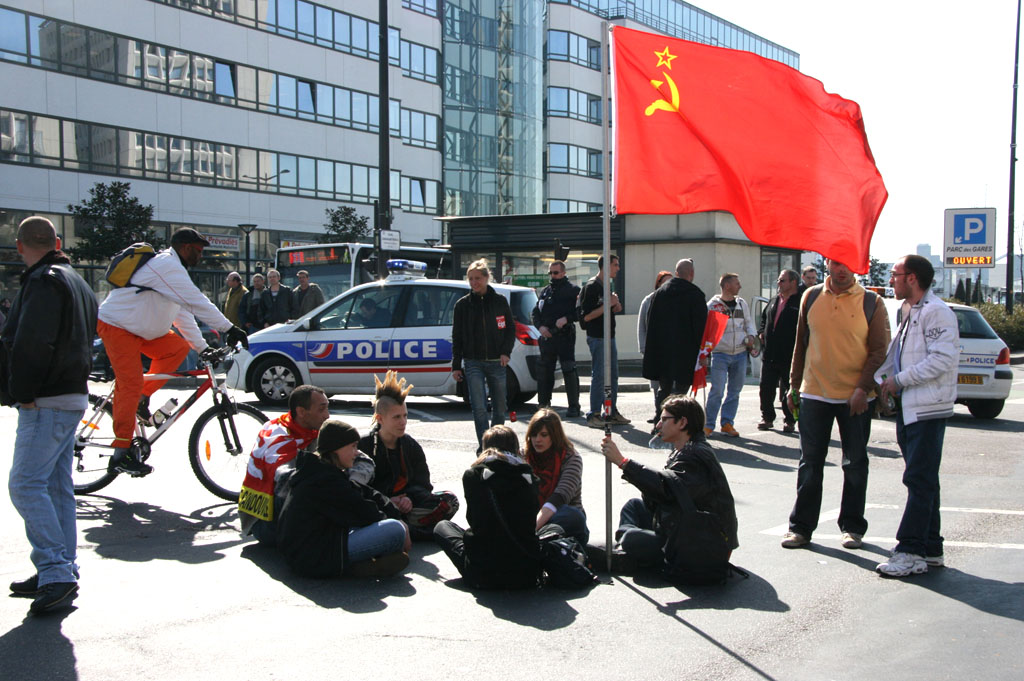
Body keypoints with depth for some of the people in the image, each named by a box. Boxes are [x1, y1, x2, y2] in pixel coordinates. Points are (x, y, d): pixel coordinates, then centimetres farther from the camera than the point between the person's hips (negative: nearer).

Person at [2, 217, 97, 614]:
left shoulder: (44, 281, -12)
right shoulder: (75, 281, 21)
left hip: (47, 403, -10)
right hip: (72, 396, 10)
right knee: (57, 486, 12)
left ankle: (56, 573, -16)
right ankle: (62, 574, 17)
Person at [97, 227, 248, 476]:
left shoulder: (171, 267, 12)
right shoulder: (167, 266, -21)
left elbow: (183, 312, 14)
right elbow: (197, 303, -28)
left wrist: (202, 347, 10)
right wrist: (229, 329, -27)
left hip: (137, 329, 10)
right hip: (116, 326, -10)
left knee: (178, 347, 0)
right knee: (131, 384, -13)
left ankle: (141, 398, 6)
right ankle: (121, 456, -9)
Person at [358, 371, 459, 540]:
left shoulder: (411, 445, 10)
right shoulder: (363, 446, -3)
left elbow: (422, 482, 7)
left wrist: (410, 499, -15)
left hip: (406, 504, 4)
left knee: (450, 500, -16)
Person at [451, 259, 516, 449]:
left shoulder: (500, 301, 4)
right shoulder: (462, 304, 3)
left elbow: (511, 328, 10)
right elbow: (457, 337, 6)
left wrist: (506, 352, -5)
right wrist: (456, 366, 3)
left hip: (497, 362, 1)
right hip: (473, 363, -1)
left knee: (499, 408, 8)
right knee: (479, 408, -11)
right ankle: (484, 447, -8)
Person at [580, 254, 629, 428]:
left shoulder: (606, 286, 17)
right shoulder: (591, 287, -13)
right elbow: (586, 316, -19)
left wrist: (615, 307, 7)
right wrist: (608, 305, -20)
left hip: (609, 337, 9)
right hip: (597, 337, -9)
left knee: (613, 376, 11)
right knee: (598, 376, -7)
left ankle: (612, 413, 19)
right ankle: (593, 415, 0)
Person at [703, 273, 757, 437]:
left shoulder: (742, 303, 11)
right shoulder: (712, 305, -4)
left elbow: (749, 321, 21)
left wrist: (751, 336, 2)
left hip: (740, 354, 5)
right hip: (720, 354, -5)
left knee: (735, 390, 7)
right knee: (717, 391, -10)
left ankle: (727, 424, 16)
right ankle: (708, 425, 1)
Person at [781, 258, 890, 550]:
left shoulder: (871, 303, -2)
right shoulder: (811, 297, 6)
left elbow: (879, 350, -3)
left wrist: (863, 388, -14)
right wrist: (794, 384, 11)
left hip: (855, 398, -2)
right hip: (814, 394, 2)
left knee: (855, 464, 7)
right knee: (810, 463, 5)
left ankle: (852, 527, 20)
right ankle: (801, 526, 14)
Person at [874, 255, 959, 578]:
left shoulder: (935, 312, -12)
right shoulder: (911, 312, 19)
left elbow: (943, 358, -22)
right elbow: (895, 354, 26)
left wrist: (900, 380, -17)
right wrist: (880, 380, 14)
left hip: (927, 408, -10)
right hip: (908, 407, 10)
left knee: (920, 480, -9)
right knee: (922, 481, 12)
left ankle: (911, 551, -8)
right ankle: (930, 550, 18)